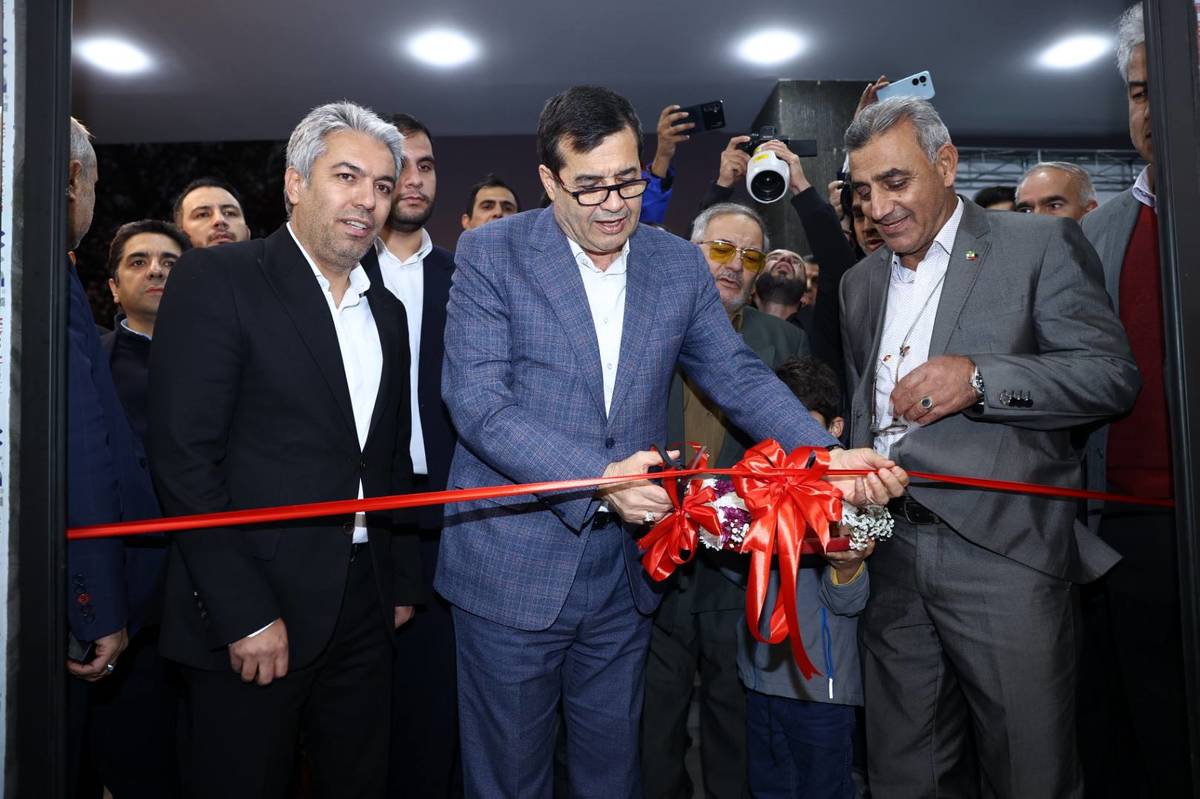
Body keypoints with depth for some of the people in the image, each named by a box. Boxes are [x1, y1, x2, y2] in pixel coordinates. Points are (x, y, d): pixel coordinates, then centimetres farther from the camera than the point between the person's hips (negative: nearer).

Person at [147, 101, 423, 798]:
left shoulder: (388, 311, 11)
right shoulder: (216, 279, -7)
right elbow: (184, 456, -14)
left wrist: (403, 582, 12)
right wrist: (245, 614, -16)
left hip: (364, 610, 6)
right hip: (249, 616, -5)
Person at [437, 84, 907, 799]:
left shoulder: (681, 265, 4)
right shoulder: (491, 253, -8)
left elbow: (738, 375, 3)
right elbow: (477, 402, -16)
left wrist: (825, 453, -14)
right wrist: (597, 479, -27)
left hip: (623, 576, 4)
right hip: (512, 572, -3)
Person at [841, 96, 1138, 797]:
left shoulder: (1042, 244, 2)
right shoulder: (861, 281, 17)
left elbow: (1113, 376, -5)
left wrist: (979, 377, -18)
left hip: (1004, 551, -4)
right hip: (891, 552, 5)